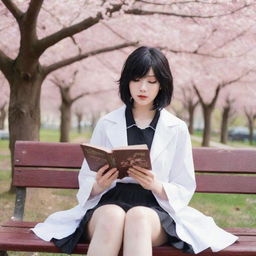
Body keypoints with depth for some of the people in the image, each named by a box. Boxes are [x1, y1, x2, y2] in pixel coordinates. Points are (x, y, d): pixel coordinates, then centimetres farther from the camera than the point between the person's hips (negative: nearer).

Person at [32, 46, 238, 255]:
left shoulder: (177, 129, 9)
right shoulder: (106, 124, 10)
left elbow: (184, 190, 9)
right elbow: (85, 182, 10)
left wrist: (156, 185, -13)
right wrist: (99, 185, -14)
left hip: (156, 209, 0)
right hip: (109, 204, 1)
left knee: (138, 217, -37)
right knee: (113, 215, -37)